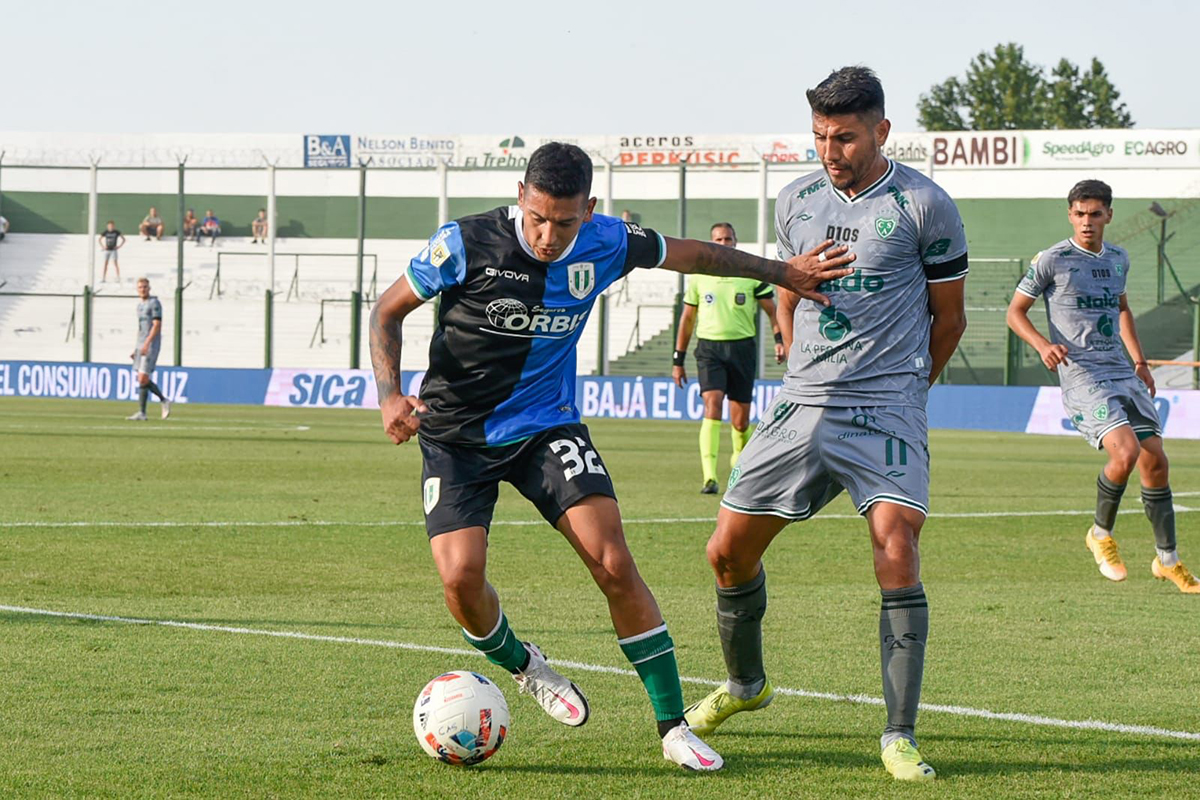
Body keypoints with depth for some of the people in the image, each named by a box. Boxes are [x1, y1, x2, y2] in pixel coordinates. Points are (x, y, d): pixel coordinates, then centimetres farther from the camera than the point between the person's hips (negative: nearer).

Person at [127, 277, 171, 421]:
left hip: (151, 345, -9)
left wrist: (146, 343, -24)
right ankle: (164, 401, 18)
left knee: (143, 379, -12)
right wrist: (135, 349, 21)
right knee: (142, 379, 6)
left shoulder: (154, 303, -8)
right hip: (141, 345, 9)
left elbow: (157, 325, -17)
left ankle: (141, 413, -9)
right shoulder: (140, 304, 18)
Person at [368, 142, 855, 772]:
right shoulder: (465, 244, -19)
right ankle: (520, 666, 16)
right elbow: (388, 311, -6)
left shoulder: (605, 245, -10)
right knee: (461, 575, -20)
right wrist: (390, 396, -20)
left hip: (546, 427, 2)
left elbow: (690, 254, 10)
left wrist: (783, 272, 16)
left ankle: (673, 727, -6)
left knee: (614, 563, -15)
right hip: (456, 434, -2)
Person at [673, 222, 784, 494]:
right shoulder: (698, 276, 7)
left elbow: (772, 310, 8)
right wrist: (678, 360, 14)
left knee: (740, 420, 3)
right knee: (713, 405, -19)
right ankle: (709, 477, -25)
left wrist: (779, 339, -10)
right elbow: (687, 318, 15)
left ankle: (741, 460, 33)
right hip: (709, 347, 0)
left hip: (742, 347, 0)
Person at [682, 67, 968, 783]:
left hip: (887, 410, -5)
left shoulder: (924, 206, -6)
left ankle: (900, 737, -15)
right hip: (801, 407, 5)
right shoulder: (797, 201, 8)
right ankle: (746, 684, 33)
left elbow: (949, 316, 4)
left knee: (896, 556, -22)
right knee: (729, 551, 5)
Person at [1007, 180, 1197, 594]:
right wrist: (1042, 344, -17)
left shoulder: (1118, 258, 13)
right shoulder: (1052, 260, -5)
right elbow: (1015, 311, 1)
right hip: (1081, 375, -6)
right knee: (1126, 452, -23)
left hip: (1122, 373, 6)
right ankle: (1101, 534, 3)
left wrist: (1139, 360, 24)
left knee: (1155, 459, 2)